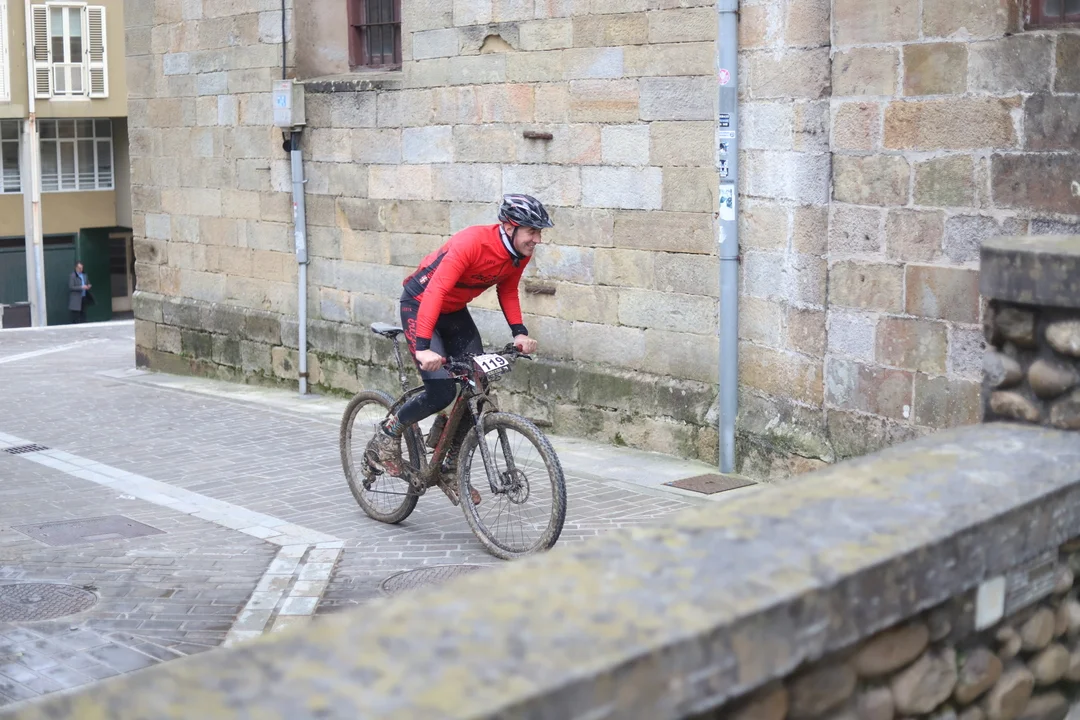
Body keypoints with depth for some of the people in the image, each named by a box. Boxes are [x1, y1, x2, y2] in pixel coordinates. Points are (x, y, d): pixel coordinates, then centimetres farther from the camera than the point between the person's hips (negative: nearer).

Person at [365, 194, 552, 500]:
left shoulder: (520, 253, -11)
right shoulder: (472, 243, -34)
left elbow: (507, 291, 6)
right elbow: (435, 291, -39)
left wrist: (519, 332, -10)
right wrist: (423, 347, -47)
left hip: (455, 311, 8)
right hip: (419, 305, -7)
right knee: (441, 391, -19)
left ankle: (452, 466, 14)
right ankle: (387, 435, 7)